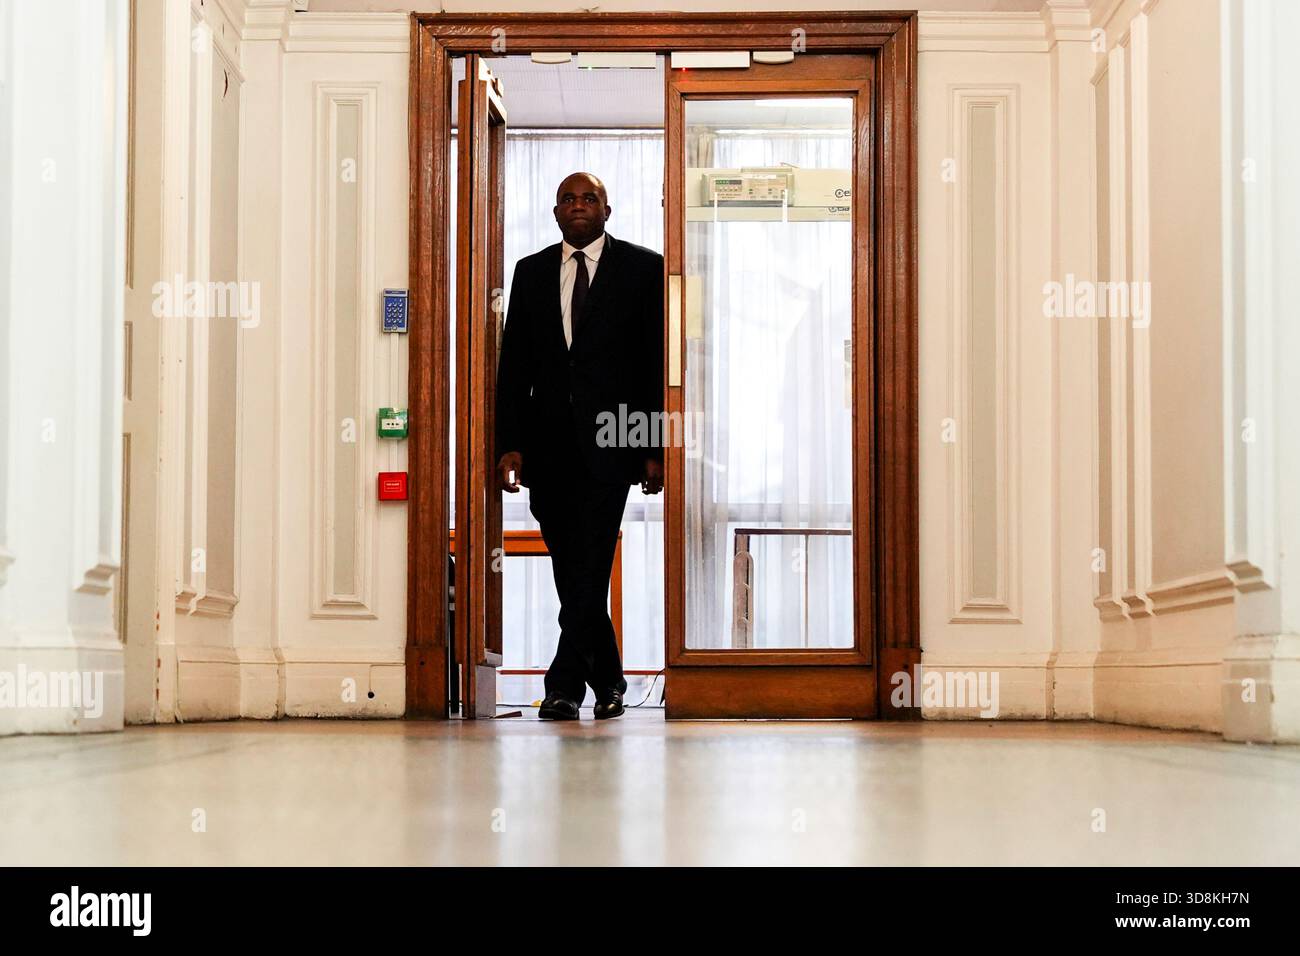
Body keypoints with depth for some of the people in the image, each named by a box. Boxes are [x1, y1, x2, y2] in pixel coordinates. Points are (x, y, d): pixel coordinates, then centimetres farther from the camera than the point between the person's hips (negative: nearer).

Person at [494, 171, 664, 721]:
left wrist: (655, 448, -5)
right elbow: (514, 363, 10)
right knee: (571, 569, 8)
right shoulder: (531, 272, 13)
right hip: (548, 443, 4)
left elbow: (658, 361, 1)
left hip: (609, 441, -4)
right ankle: (607, 680, 20)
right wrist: (509, 443, 0)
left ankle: (566, 684, -9)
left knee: (590, 565, -11)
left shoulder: (643, 269, 4)